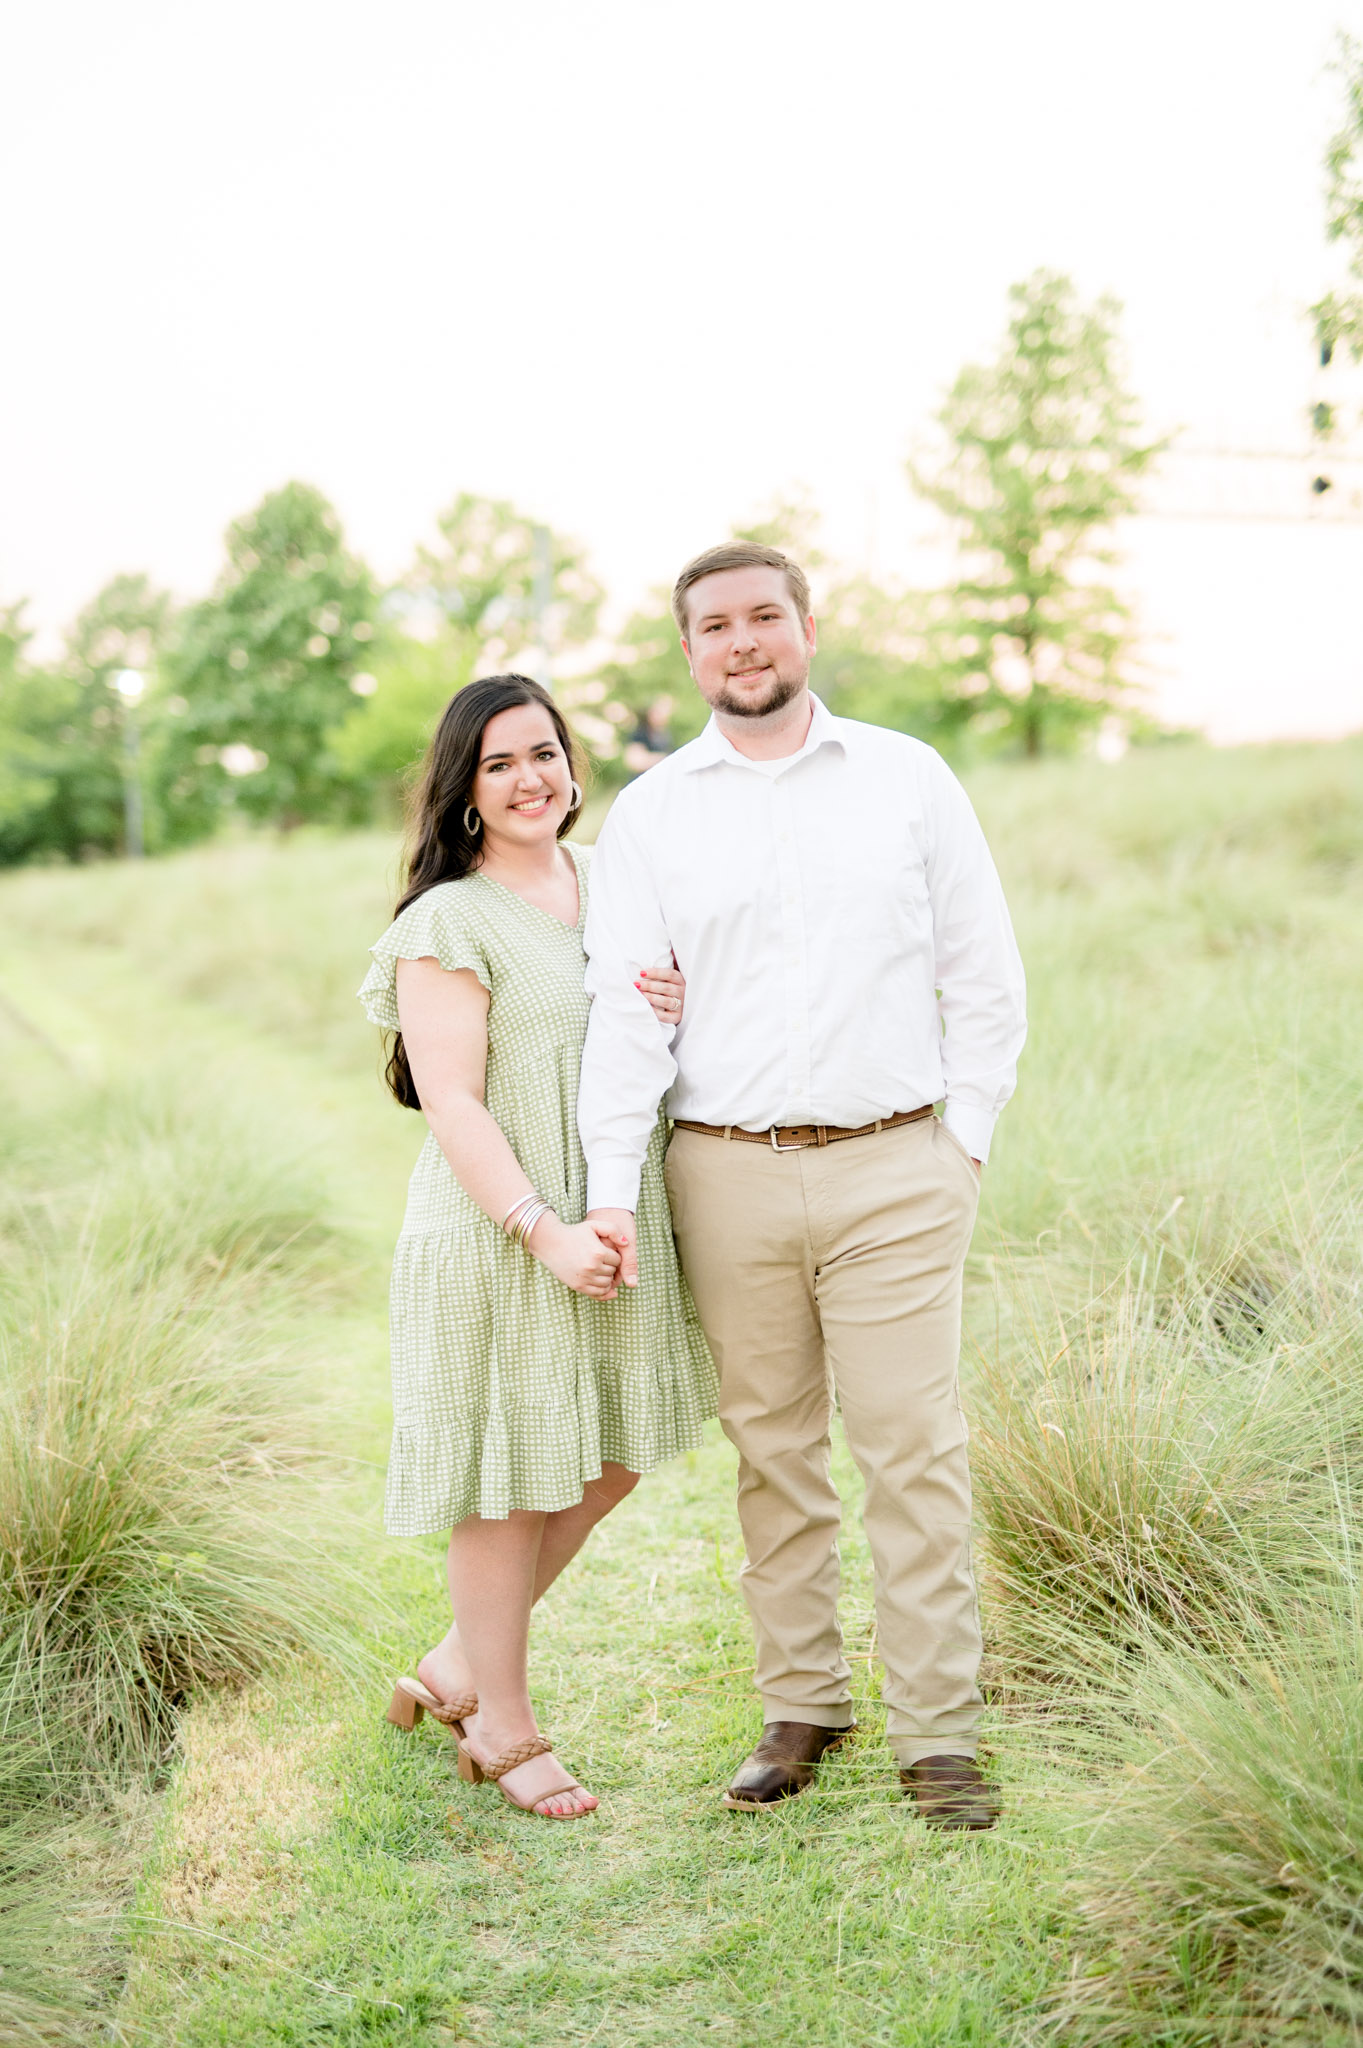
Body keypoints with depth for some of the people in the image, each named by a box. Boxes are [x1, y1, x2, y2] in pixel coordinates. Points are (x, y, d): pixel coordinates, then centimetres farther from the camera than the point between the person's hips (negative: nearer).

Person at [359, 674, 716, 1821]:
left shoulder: (611, 882, 11)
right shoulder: (449, 922, -11)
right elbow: (452, 1104, -16)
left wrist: (681, 1013, -2)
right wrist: (543, 1230, -23)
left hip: (618, 1220, 8)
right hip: (496, 1239, -7)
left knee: (610, 1465, 14)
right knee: (506, 1479, 3)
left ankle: (459, 1667, 32)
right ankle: (506, 1728, 21)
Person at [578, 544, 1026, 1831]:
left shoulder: (907, 779, 6)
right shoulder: (647, 817, 7)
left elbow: (983, 976, 8)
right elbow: (626, 1006, 0)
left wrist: (963, 1137, 1)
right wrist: (611, 1189, -8)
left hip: (894, 1168, -1)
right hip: (728, 1178, 1)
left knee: (915, 1449, -2)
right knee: (771, 1450, 8)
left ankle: (937, 1733, 7)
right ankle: (800, 1705, 21)